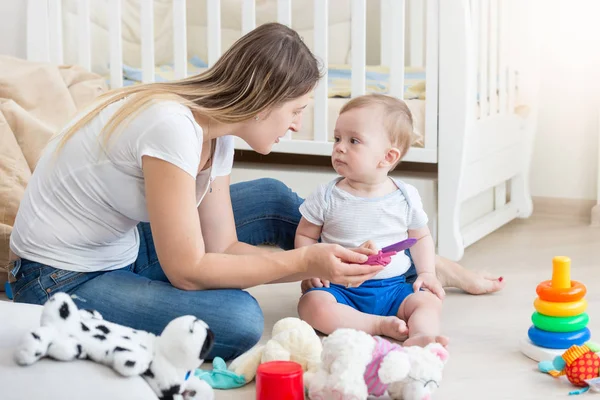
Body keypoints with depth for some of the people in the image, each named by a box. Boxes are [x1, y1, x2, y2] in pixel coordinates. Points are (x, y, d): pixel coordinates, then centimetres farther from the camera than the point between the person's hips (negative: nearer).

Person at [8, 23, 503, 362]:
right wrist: (304, 262, -24)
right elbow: (188, 270, -28)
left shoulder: (216, 134, -3)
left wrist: (325, 260, -10)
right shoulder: (173, 126, -30)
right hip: (62, 282, -9)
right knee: (239, 320, -30)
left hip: (125, 248, 9)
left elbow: (224, 246, -1)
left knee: (273, 199, 5)